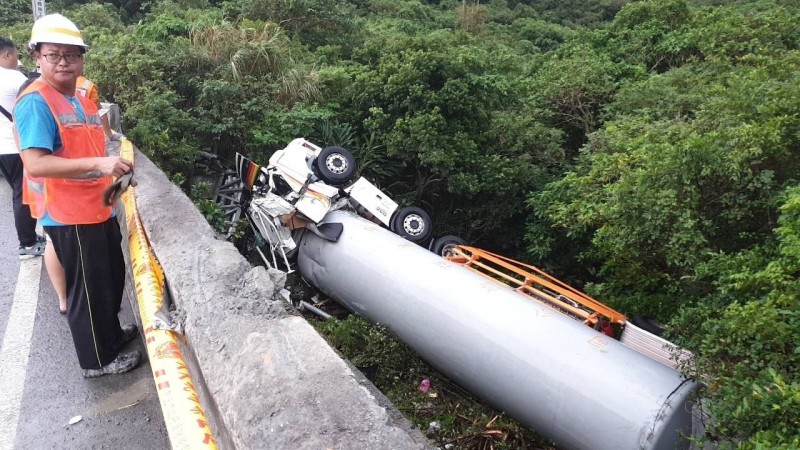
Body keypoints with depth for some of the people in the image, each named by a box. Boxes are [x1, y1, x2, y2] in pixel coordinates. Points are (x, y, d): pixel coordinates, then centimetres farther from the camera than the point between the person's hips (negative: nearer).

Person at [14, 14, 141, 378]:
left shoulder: (82, 100, 12)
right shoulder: (35, 102, -16)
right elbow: (35, 164, -26)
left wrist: (114, 170, 9)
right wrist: (99, 164, -34)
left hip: (97, 207, 9)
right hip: (68, 214, -9)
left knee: (113, 276, 22)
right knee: (89, 287, 4)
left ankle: (109, 331, 44)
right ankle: (97, 359, 21)